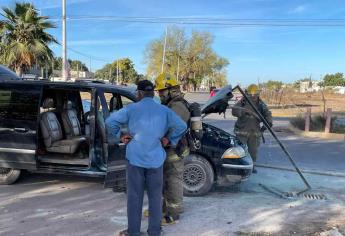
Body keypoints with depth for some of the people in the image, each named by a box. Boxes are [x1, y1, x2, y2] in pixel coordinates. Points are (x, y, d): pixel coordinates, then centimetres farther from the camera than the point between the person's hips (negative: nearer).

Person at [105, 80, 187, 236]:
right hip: (155, 159, 2)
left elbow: (110, 121, -8)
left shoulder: (131, 109, -4)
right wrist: (170, 140, 7)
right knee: (155, 196, 12)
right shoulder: (164, 110, 1)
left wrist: (119, 136, 4)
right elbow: (182, 126, -3)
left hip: (135, 158, -1)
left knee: (134, 196, 9)